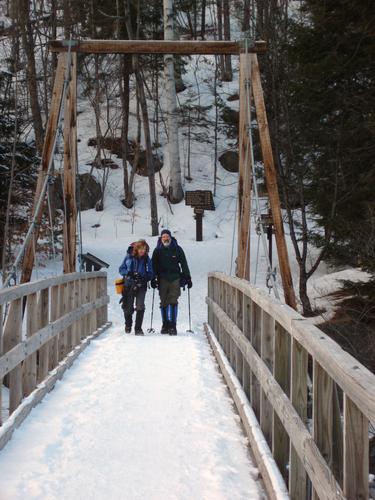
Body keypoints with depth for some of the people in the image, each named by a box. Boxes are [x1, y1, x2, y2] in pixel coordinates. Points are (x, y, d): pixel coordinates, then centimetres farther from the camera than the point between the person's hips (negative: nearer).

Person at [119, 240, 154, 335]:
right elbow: (121, 269, 3)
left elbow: (151, 274, 1)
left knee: (140, 307, -14)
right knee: (128, 307, 7)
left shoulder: (147, 259, 0)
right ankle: (128, 324, 34)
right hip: (129, 285, 0)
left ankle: (138, 328, -6)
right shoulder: (129, 257, -2)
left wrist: (144, 277, -19)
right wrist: (128, 273, -17)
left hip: (141, 286, 0)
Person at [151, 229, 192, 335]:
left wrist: (187, 278, 5)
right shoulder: (157, 251, 7)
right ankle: (165, 325, 13)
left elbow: (184, 264, 8)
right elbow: (154, 266, 9)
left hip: (175, 279, -1)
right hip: (162, 279, 1)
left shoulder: (177, 249, 5)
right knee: (164, 303, 5)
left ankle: (172, 326, -9)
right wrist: (153, 279, 1)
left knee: (173, 302, -9)